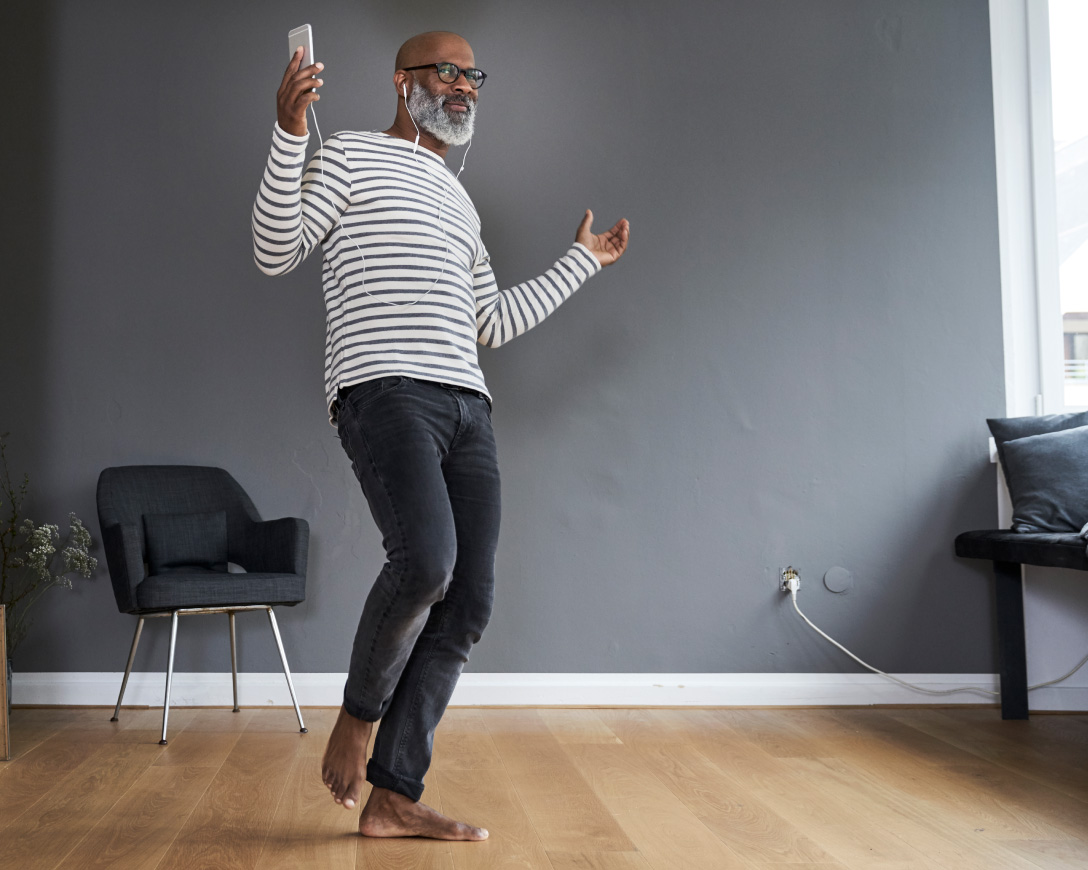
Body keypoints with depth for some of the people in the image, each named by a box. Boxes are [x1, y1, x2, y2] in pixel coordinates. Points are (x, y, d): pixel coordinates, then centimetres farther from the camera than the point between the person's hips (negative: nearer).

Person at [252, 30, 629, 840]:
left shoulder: (459, 202, 30)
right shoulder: (352, 156, 10)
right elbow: (275, 252, -2)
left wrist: (580, 262, 36)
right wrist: (289, 133, -13)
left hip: (466, 406, 7)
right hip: (385, 391, -7)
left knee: (467, 606, -2)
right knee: (426, 559, -29)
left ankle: (394, 797, 6)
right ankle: (357, 716, 0)